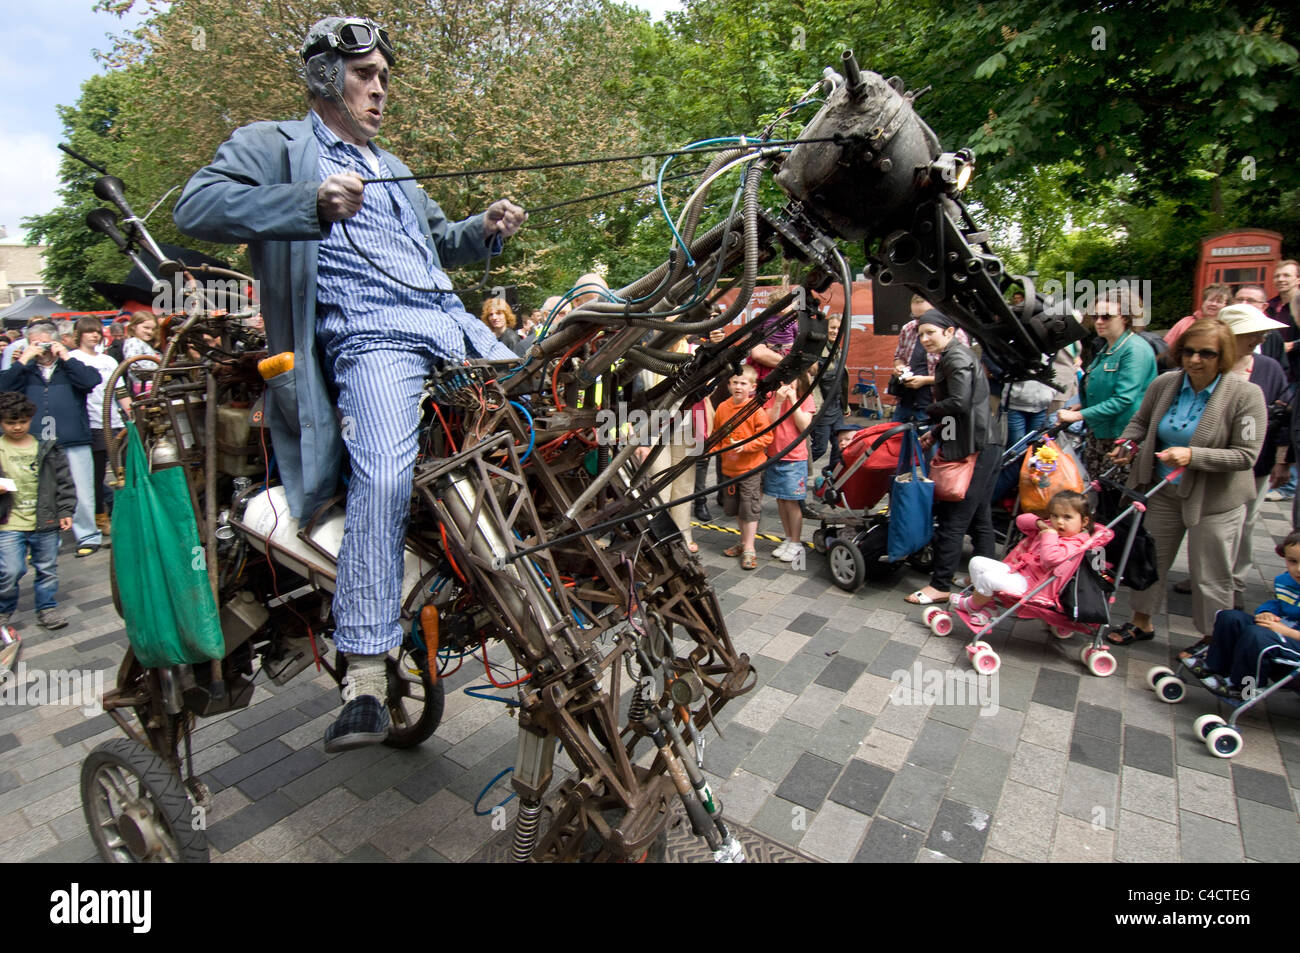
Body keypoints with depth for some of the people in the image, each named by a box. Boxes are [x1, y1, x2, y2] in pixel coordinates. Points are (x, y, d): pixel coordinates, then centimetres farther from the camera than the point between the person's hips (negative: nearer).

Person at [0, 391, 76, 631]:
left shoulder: (47, 447, 3)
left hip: (45, 523, 1)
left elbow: (64, 481, 5)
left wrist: (65, 511, 0)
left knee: (47, 569, 11)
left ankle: (46, 609, 26)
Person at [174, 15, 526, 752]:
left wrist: (486, 229, 17)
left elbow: (439, 242, 39)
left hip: (452, 322, 8)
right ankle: (366, 679, -23)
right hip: (368, 336, -7)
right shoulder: (272, 145, 11)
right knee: (386, 474, -29)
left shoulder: (392, 168, 35)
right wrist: (313, 204, -20)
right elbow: (197, 208, -5)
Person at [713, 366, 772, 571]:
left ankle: (749, 550, 8)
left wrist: (746, 445, -23)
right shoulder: (722, 408, 3)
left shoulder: (755, 409, -12)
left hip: (751, 468, -6)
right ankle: (744, 541, 35)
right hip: (729, 467, 6)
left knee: (750, 509, -1)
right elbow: (716, 433, 15)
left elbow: (767, 436, -13)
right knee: (735, 508, 17)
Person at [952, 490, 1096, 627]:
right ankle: (981, 607, 0)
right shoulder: (1049, 527, 13)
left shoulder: (1073, 544, -16)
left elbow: (1050, 559, -35)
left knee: (989, 578, -29)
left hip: (1030, 583, -10)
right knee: (977, 562, 5)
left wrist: (1049, 536, -21)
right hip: (1017, 569, 10)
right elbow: (1021, 520, 18)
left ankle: (971, 605, 1)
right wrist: (1039, 523, -1)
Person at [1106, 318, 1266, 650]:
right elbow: (1141, 421, 11)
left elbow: (1245, 455, -17)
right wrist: (1128, 442, -9)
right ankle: (1141, 622, 36)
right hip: (1164, 491, 4)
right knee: (1150, 559, 17)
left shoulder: (1246, 394, -16)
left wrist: (1192, 456, -30)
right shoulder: (1164, 383, -5)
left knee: (1211, 577, 6)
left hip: (1215, 500, -4)